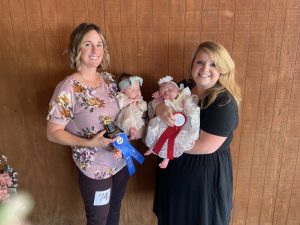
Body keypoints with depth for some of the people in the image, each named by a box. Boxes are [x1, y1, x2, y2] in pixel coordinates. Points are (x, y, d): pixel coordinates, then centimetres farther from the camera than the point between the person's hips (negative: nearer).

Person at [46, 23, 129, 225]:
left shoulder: (109, 79, -3)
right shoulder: (68, 88, -22)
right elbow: (53, 132, -17)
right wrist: (89, 143, -27)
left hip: (121, 160, 6)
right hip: (95, 168, -5)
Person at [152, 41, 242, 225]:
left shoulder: (224, 103, -23)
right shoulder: (184, 87, -1)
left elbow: (206, 146, -26)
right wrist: (161, 108, -24)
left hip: (206, 171, -6)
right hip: (174, 168, 7)